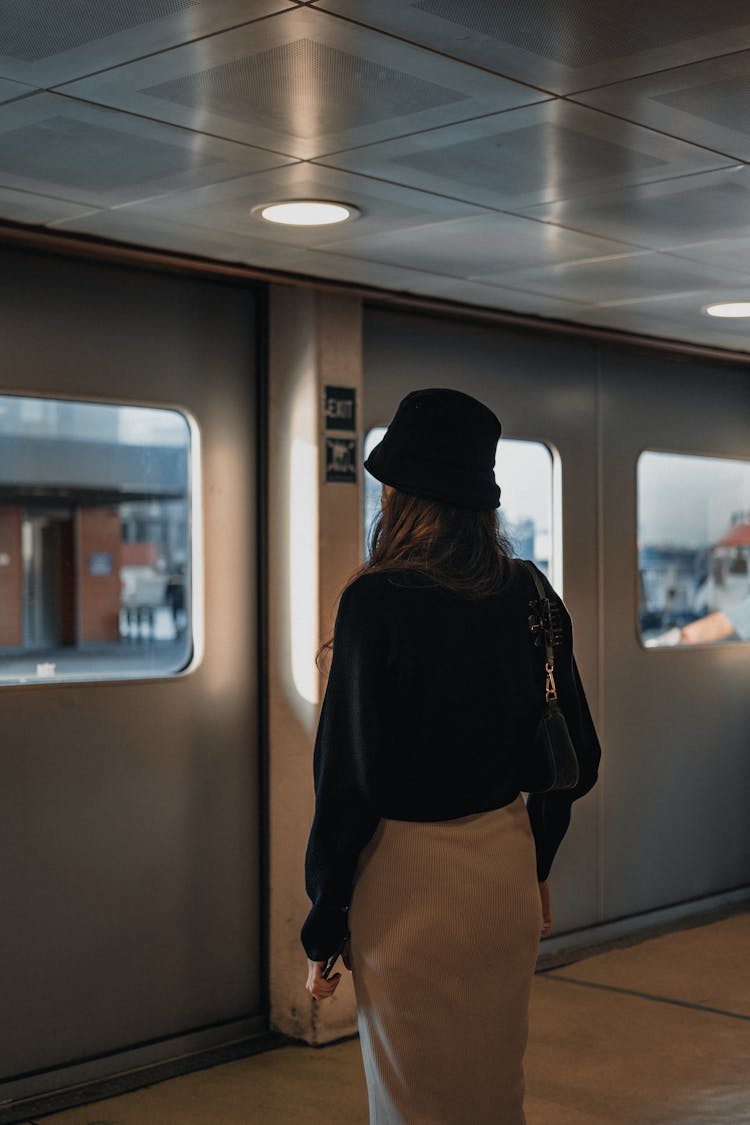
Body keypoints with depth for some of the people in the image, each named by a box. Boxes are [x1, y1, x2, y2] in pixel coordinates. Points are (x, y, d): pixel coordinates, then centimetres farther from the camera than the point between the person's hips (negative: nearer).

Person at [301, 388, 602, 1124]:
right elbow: (575, 758, 7)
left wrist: (323, 929, -8)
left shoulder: (377, 603, -17)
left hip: (409, 877, -5)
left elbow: (348, 780, -17)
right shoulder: (530, 598, 0)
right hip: (506, 866, 6)